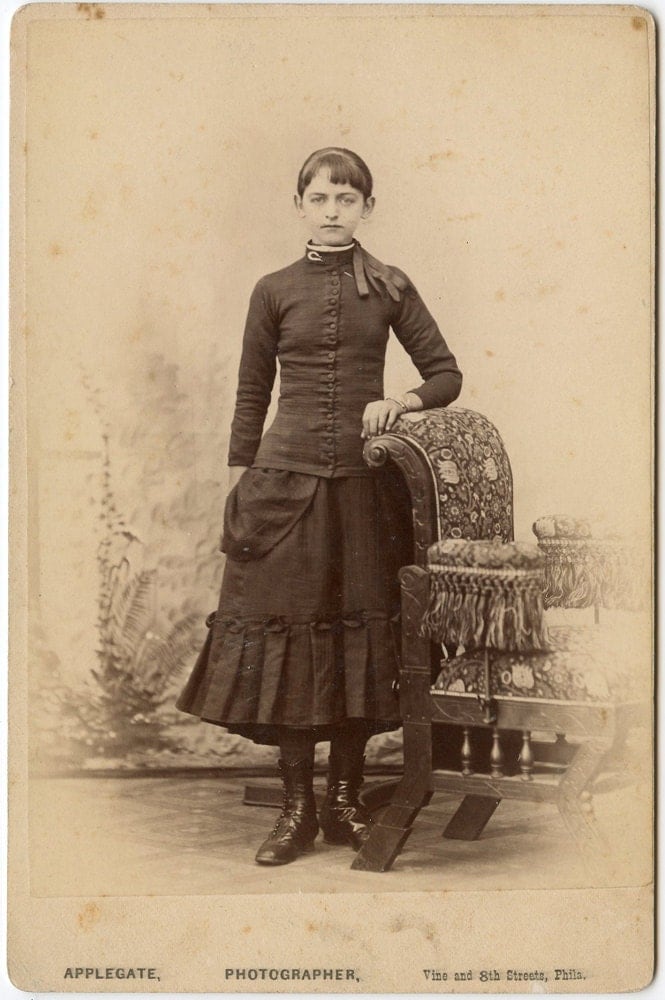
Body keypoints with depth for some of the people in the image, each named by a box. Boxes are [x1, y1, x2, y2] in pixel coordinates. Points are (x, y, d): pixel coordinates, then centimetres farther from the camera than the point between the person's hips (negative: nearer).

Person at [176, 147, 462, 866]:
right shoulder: (274, 291, 7)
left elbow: (446, 375, 10)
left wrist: (399, 401, -9)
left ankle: (345, 800, 19)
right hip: (286, 482, 0)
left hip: (365, 483, 0)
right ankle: (296, 809, 11)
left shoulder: (390, 289, 6)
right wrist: (239, 486, 5)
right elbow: (251, 395, 9)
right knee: (283, 632, -1)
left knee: (360, 636, 5)